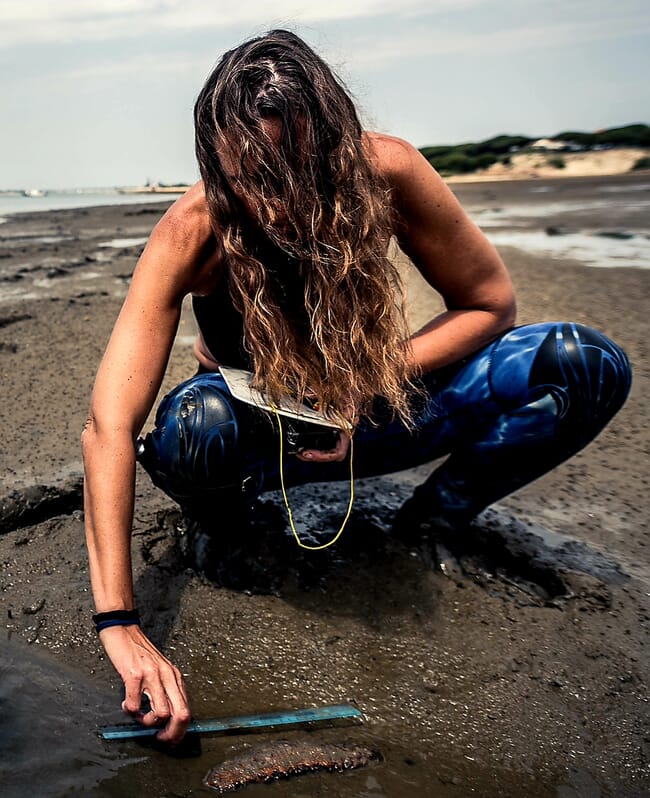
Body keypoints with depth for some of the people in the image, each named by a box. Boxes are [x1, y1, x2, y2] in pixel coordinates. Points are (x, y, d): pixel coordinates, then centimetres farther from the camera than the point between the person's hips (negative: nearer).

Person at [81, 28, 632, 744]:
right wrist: (119, 622, -40)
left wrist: (371, 384, -25)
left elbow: (490, 302, -11)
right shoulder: (190, 233, -27)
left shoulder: (385, 171, -22)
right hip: (257, 424, -1)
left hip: (360, 415, 2)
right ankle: (219, 506, -4)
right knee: (200, 425, -41)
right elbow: (108, 427, -33)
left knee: (587, 365, -17)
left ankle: (428, 521, -1)